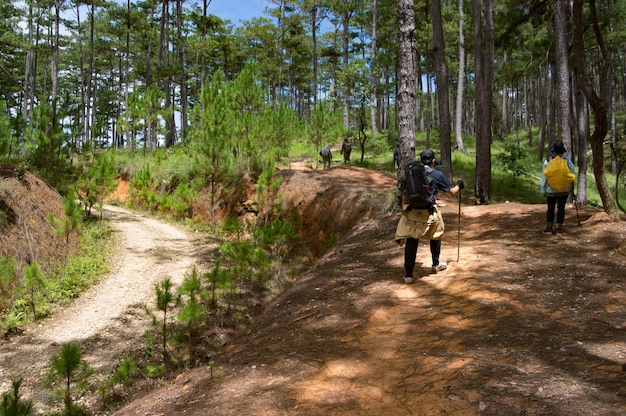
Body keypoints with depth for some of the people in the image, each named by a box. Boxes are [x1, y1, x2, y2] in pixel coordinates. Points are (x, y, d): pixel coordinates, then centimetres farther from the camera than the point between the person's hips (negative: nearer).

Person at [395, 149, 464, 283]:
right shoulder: (437, 175, 0)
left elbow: (402, 193, 8)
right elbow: (451, 192, 12)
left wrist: (403, 207, 19)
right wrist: (459, 185, 32)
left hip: (410, 211, 2)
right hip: (428, 212, -2)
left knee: (411, 241, 3)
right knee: (436, 236, 23)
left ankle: (408, 274, -1)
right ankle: (436, 265, 38)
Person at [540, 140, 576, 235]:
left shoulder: (547, 162, -6)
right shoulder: (567, 160, -7)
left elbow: (544, 177, -4)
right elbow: (573, 173, -4)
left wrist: (542, 190, 2)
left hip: (551, 190, 0)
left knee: (550, 208, 10)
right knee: (561, 208, 5)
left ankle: (549, 228, 14)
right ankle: (559, 228, 8)